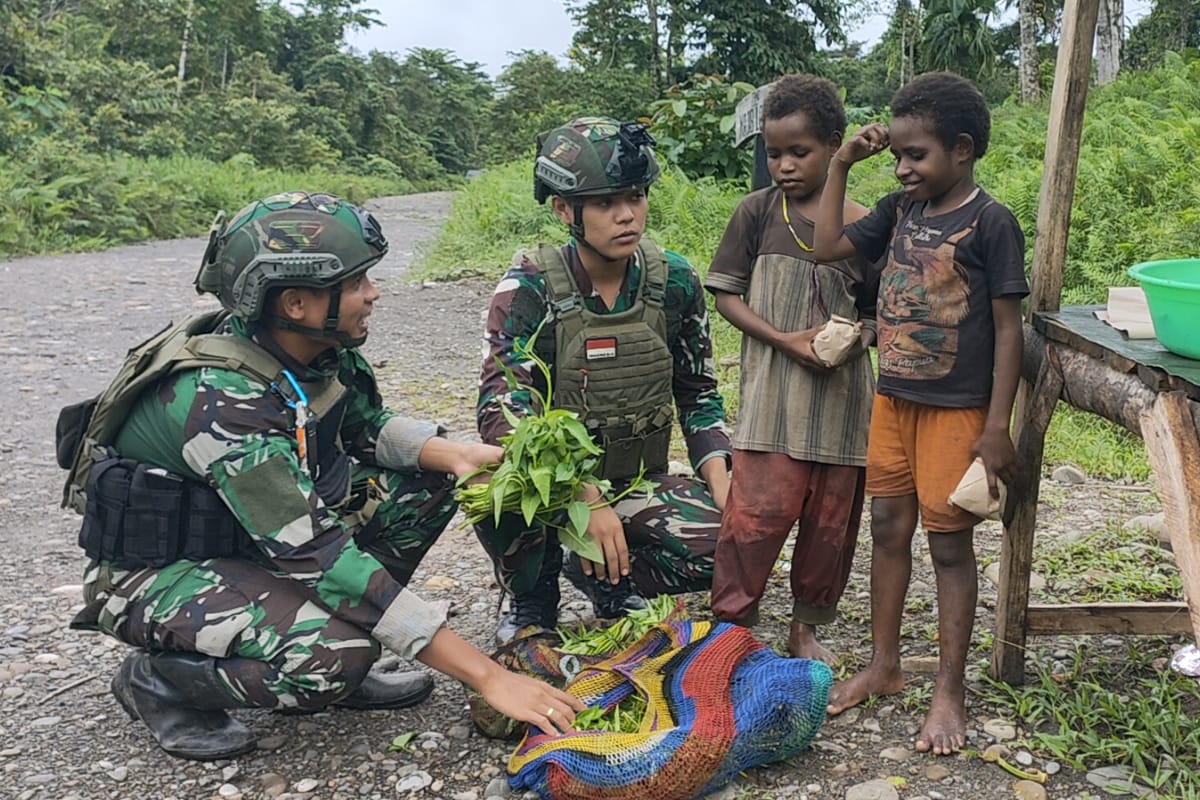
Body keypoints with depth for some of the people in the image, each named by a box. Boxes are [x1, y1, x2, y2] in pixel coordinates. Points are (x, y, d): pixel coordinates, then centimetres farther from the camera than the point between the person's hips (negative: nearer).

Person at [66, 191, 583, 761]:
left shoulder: (323, 350, -11)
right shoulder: (222, 398, -34)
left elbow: (365, 426, 8)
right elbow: (315, 555, -38)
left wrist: (453, 453, -17)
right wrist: (487, 676, -38)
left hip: (249, 539, 8)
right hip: (153, 572, -7)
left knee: (424, 483, -5)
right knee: (336, 656, -32)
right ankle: (158, 681, -3)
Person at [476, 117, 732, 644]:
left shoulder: (674, 282, -4)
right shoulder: (530, 287, -15)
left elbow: (698, 395, 7)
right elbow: (501, 409, -24)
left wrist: (721, 486, -9)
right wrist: (584, 500, -36)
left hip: (638, 483, 3)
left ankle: (606, 577, 7)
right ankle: (532, 599, -1)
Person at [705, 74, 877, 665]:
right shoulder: (758, 212, -1)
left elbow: (880, 312, 9)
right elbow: (725, 294, 0)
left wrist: (853, 338, -13)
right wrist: (785, 339, -13)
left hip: (843, 391, 2)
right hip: (773, 391, -2)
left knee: (831, 518, 10)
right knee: (757, 511, -8)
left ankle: (806, 627, 30)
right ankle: (729, 626, 11)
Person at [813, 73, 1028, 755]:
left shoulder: (990, 222, -12)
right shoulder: (901, 210, 5)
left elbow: (1009, 329, -12)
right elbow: (828, 246, 9)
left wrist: (996, 427, -15)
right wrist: (841, 166, 3)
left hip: (956, 411, -6)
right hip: (893, 400, 6)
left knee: (950, 544, 3)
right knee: (888, 530, 13)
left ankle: (950, 693, 17)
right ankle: (884, 666, 29)